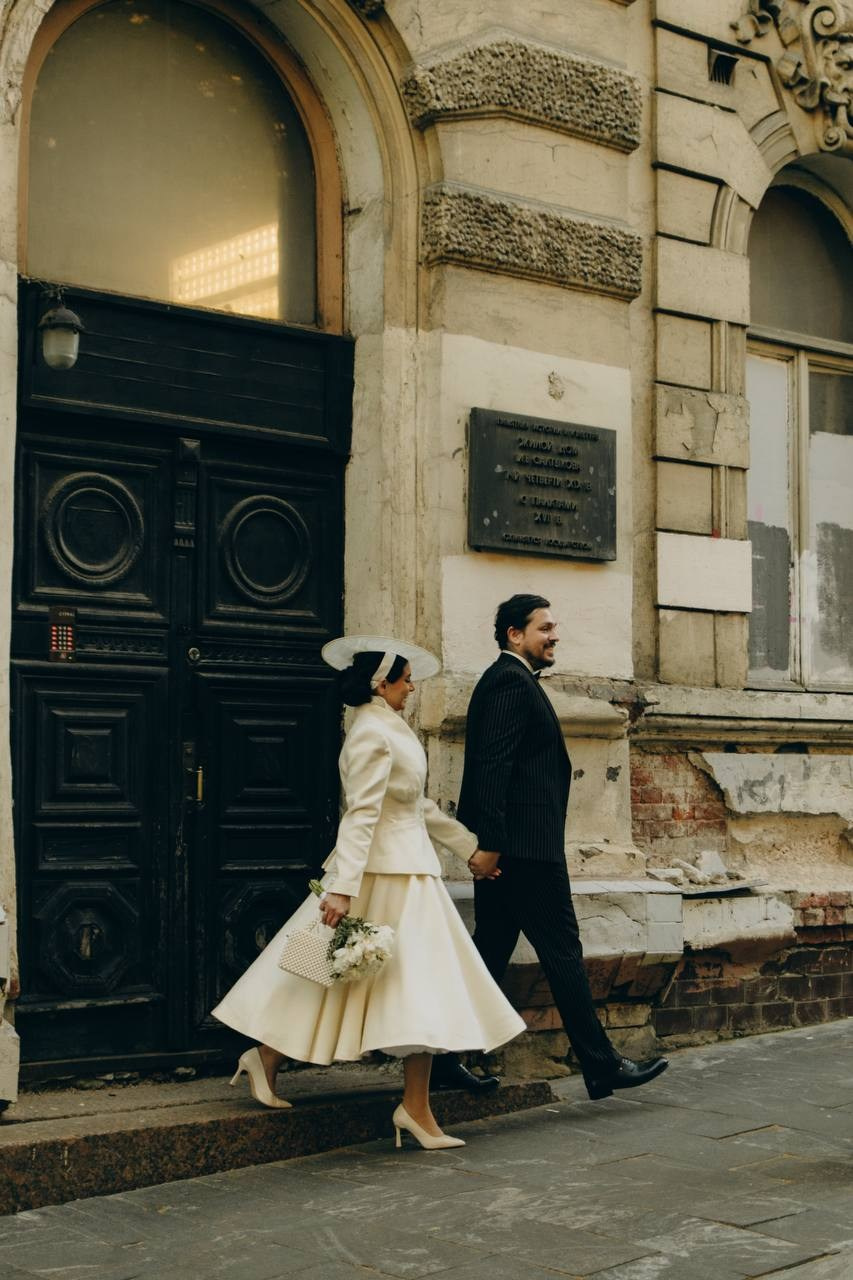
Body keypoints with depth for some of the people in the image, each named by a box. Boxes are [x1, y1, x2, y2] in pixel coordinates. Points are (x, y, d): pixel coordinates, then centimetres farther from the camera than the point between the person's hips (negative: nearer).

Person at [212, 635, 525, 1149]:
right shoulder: (373, 734, -15)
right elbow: (361, 813, -24)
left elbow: (420, 806, 23)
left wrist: (472, 847, 25)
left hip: (408, 867, 10)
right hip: (388, 873, -10)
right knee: (419, 986, -6)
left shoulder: (393, 729, 16)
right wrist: (343, 888, -28)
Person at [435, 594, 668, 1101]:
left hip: (503, 848, 10)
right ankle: (601, 1064, 3)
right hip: (525, 846, -10)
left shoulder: (507, 681, 21)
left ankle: (444, 1058, 13)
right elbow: (492, 766, -21)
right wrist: (491, 843, -24)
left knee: (491, 951, 11)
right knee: (562, 950, -4)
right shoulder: (512, 681, -12)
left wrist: (489, 843, 19)